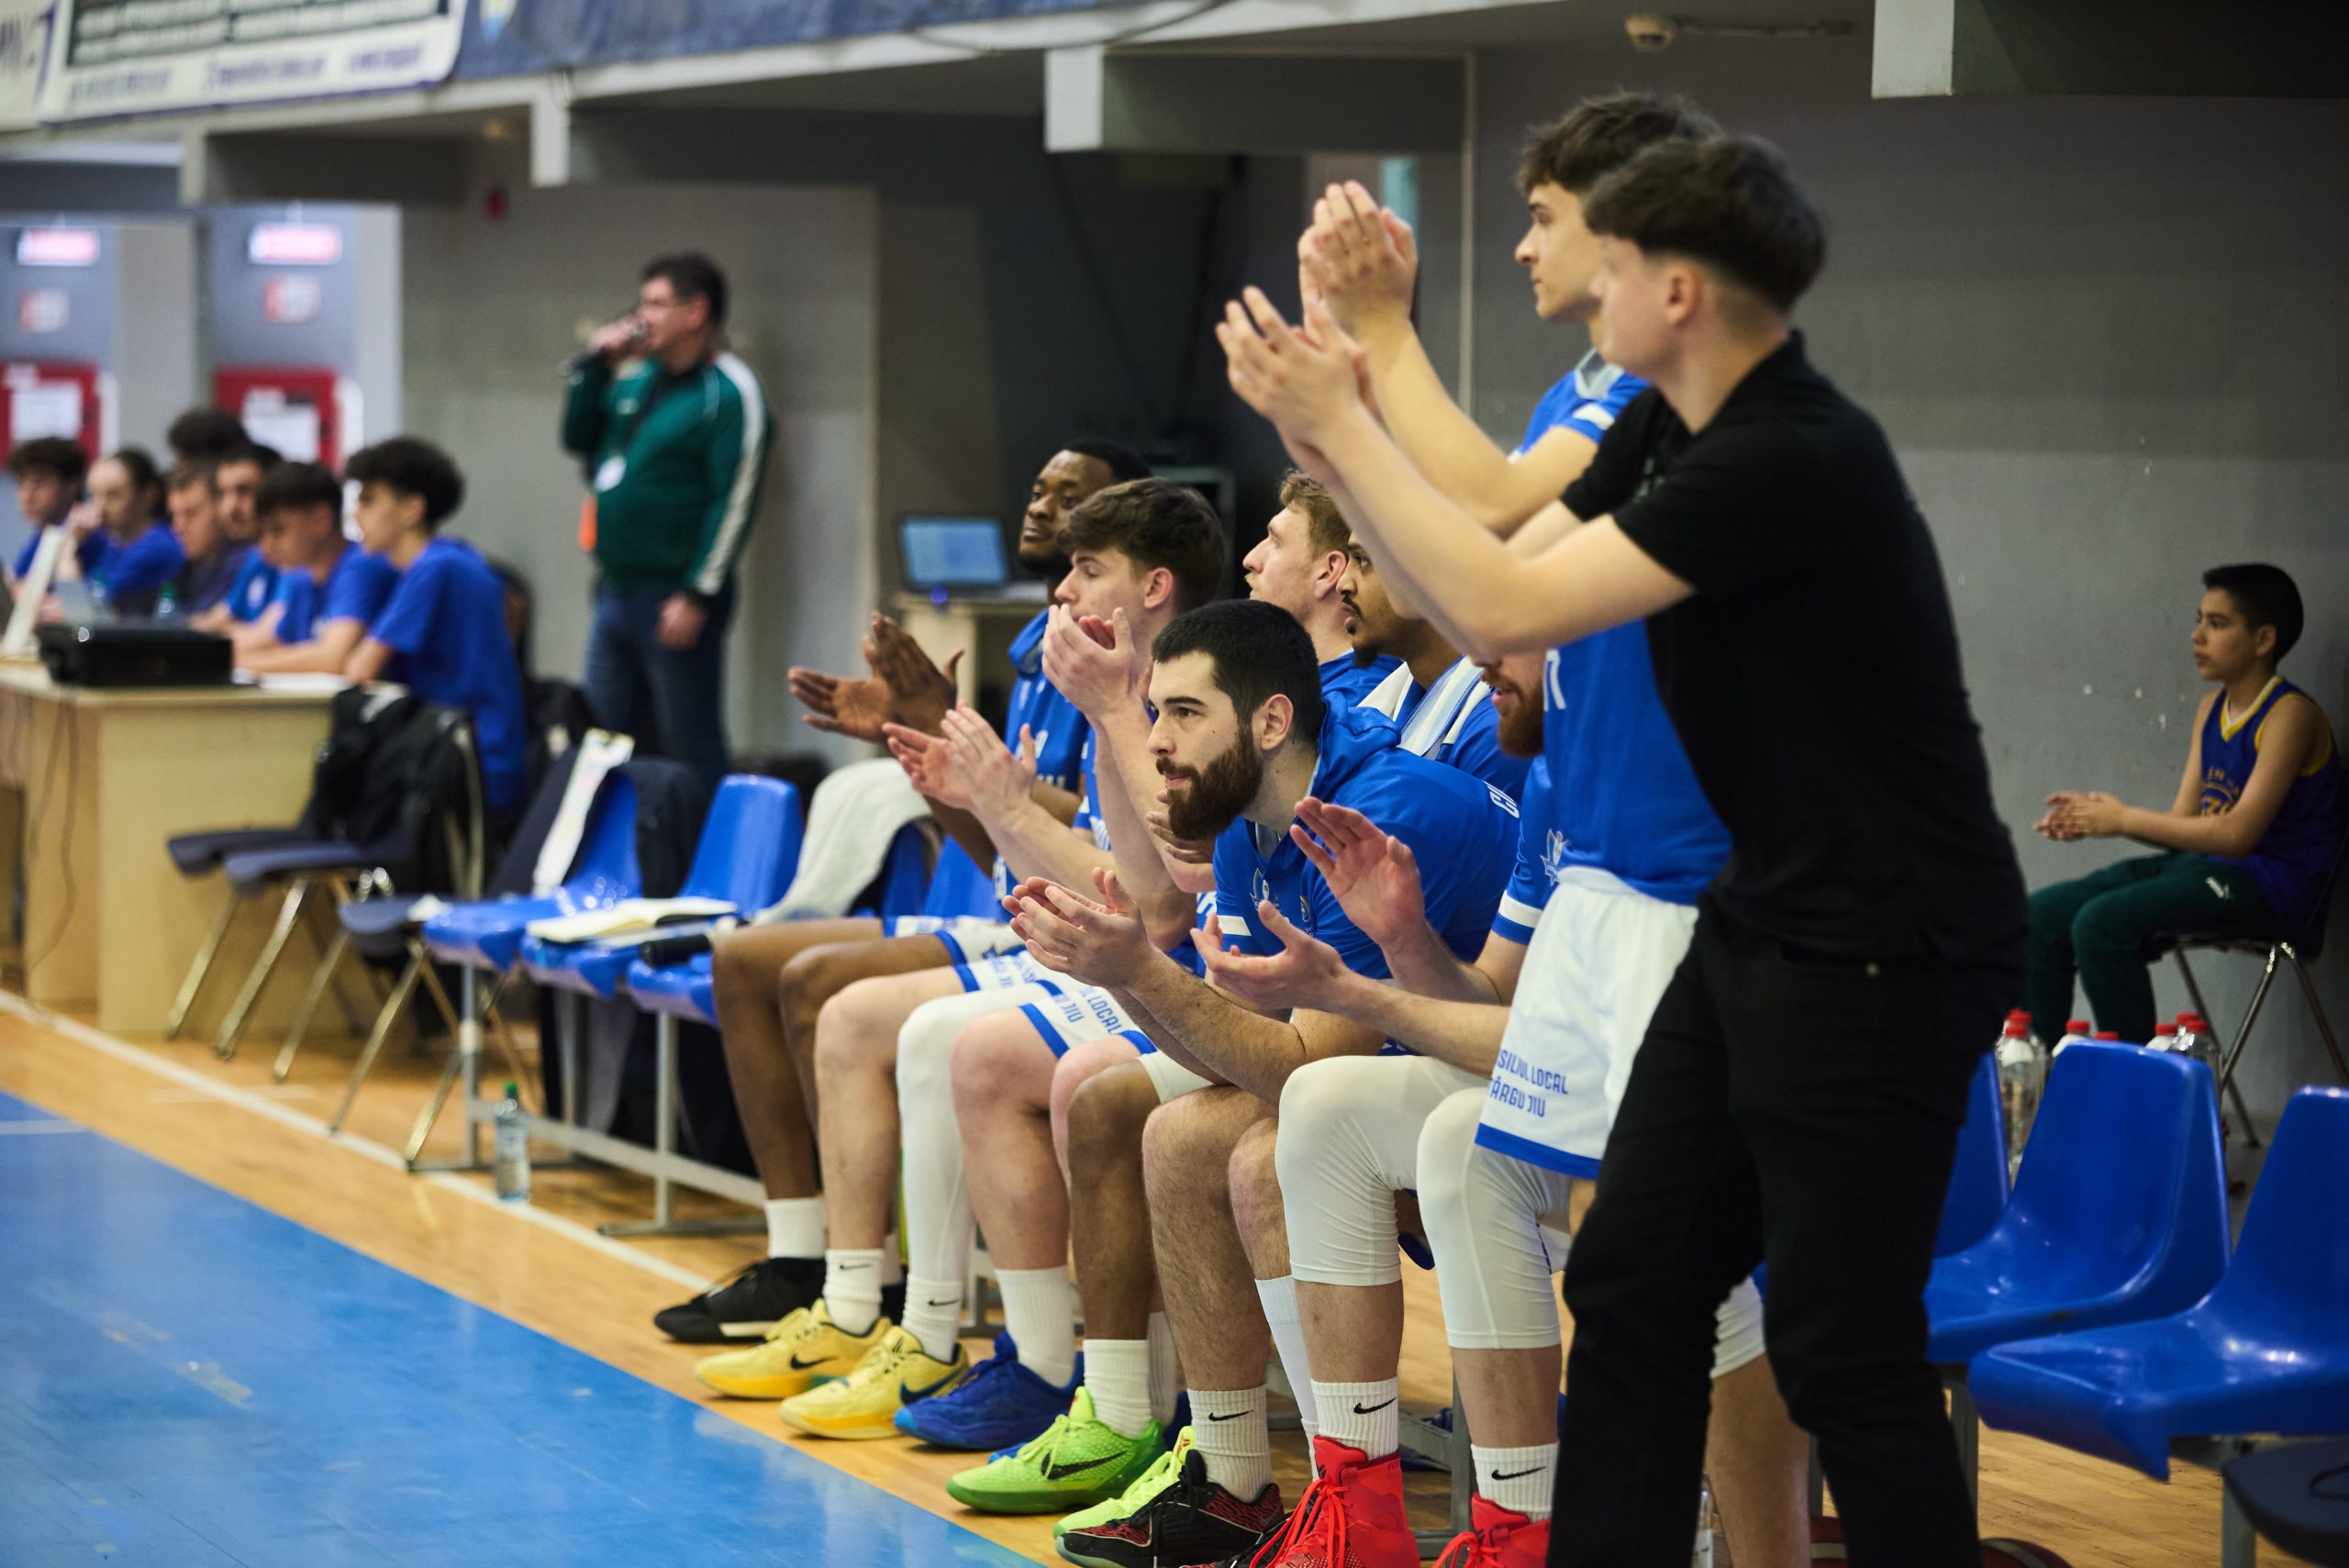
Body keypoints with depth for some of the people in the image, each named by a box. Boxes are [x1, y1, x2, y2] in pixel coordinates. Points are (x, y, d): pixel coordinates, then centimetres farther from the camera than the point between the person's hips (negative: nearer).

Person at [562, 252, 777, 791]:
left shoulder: (730, 394, -12)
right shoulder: (639, 379, 14)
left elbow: (735, 502, -17)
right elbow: (579, 439, 20)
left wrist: (696, 596, -20)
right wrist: (598, 366, 6)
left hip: (675, 599, -8)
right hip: (616, 592, 8)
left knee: (691, 749, -2)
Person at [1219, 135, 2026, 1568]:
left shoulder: (1792, 459, -24)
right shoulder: (1668, 430, 5)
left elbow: (1507, 611, -26)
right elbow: (1491, 594, 8)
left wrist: (1344, 429, -18)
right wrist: (1338, 450, -2)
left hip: (1886, 957, -10)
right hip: (1763, 922, 10)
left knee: (1844, 1352, -3)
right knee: (1632, 1284, 10)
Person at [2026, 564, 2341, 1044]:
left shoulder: (2290, 716, -14)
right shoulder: (2212, 708, 14)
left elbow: (2239, 833, -22)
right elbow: (2183, 820, 12)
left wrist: (2124, 819, -17)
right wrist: (2093, 815, -5)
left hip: (2268, 883, -9)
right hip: (2200, 863, 9)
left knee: (2102, 922, -29)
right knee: (2041, 915, -2)